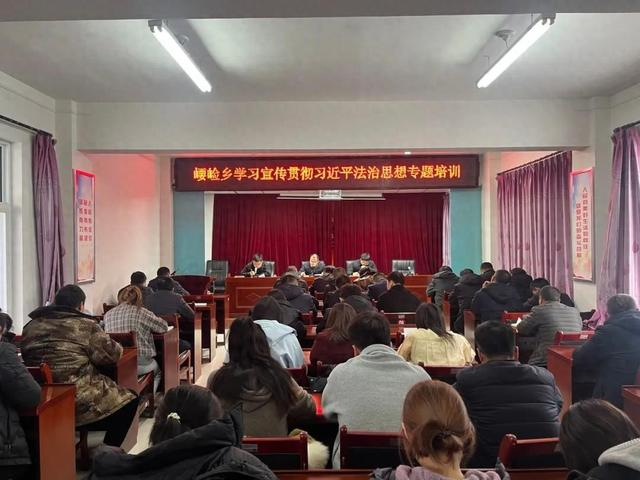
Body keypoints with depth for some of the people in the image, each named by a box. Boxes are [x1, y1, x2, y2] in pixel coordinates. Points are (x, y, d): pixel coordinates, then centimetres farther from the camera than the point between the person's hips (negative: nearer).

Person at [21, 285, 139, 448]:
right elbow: (112, 354, -4)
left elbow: (27, 358, 23)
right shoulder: (85, 325, -7)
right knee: (128, 401, 9)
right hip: (77, 402, -7)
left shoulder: (30, 326, 10)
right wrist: (116, 347, 20)